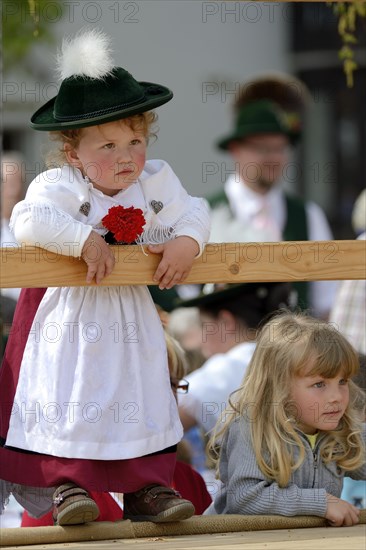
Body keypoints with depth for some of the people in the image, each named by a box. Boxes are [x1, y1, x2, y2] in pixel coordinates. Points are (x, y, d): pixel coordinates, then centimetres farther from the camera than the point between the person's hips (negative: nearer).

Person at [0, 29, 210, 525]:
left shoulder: (156, 183, -3)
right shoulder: (60, 186, -18)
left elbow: (193, 213, 5)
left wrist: (186, 242, -16)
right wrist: (85, 241, -34)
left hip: (130, 317, 4)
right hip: (69, 317, -4)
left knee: (144, 401, 5)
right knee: (69, 401, -6)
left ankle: (147, 488, 12)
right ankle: (68, 485, 3)